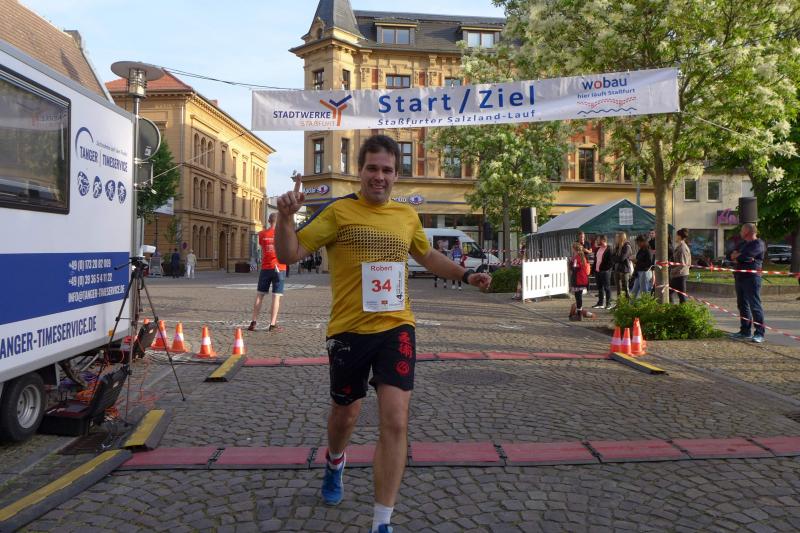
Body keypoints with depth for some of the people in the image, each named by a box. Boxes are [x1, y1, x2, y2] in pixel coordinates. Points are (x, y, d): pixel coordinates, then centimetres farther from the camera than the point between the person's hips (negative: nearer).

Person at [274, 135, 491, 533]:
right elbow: (290, 254, -9)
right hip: (349, 331, -2)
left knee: (395, 422, -8)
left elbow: (426, 255, 26)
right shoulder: (338, 211, -6)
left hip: (396, 327, 2)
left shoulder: (407, 216, 7)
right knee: (345, 414, 17)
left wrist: (465, 275, 17)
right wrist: (285, 217, -26)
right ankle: (334, 463, 53)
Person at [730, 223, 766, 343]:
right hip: (740, 277, 9)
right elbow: (732, 256, 8)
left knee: (755, 306, -8)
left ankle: (759, 333, -6)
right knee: (742, 305, 12)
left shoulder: (758, 244, -8)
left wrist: (736, 256, 1)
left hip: (751, 278, -9)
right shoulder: (742, 243, 19)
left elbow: (744, 256, -20)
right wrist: (741, 257, -11)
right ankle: (745, 331, 20)